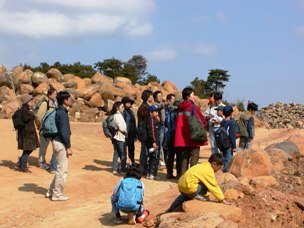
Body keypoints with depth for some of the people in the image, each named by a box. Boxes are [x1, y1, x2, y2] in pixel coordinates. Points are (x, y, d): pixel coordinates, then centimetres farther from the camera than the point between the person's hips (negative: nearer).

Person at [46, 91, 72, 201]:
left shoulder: (59, 111, 12)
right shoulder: (62, 113, -17)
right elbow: (64, 132, -20)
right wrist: (68, 147, -17)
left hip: (57, 141, 10)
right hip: (61, 143, -10)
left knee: (60, 169, 19)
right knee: (62, 170, -1)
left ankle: (51, 191, 24)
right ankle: (57, 194, 7)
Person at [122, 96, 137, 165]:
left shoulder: (131, 111, 14)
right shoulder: (123, 112, -10)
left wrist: (135, 133, 16)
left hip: (131, 134, 7)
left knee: (132, 148, 14)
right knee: (124, 148, -2)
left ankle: (133, 162, 23)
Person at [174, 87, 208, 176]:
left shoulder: (180, 108, 8)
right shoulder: (193, 107, -12)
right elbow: (202, 121, -11)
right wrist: (204, 126, 8)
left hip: (183, 137, 7)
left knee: (185, 156, 13)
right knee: (194, 156, -2)